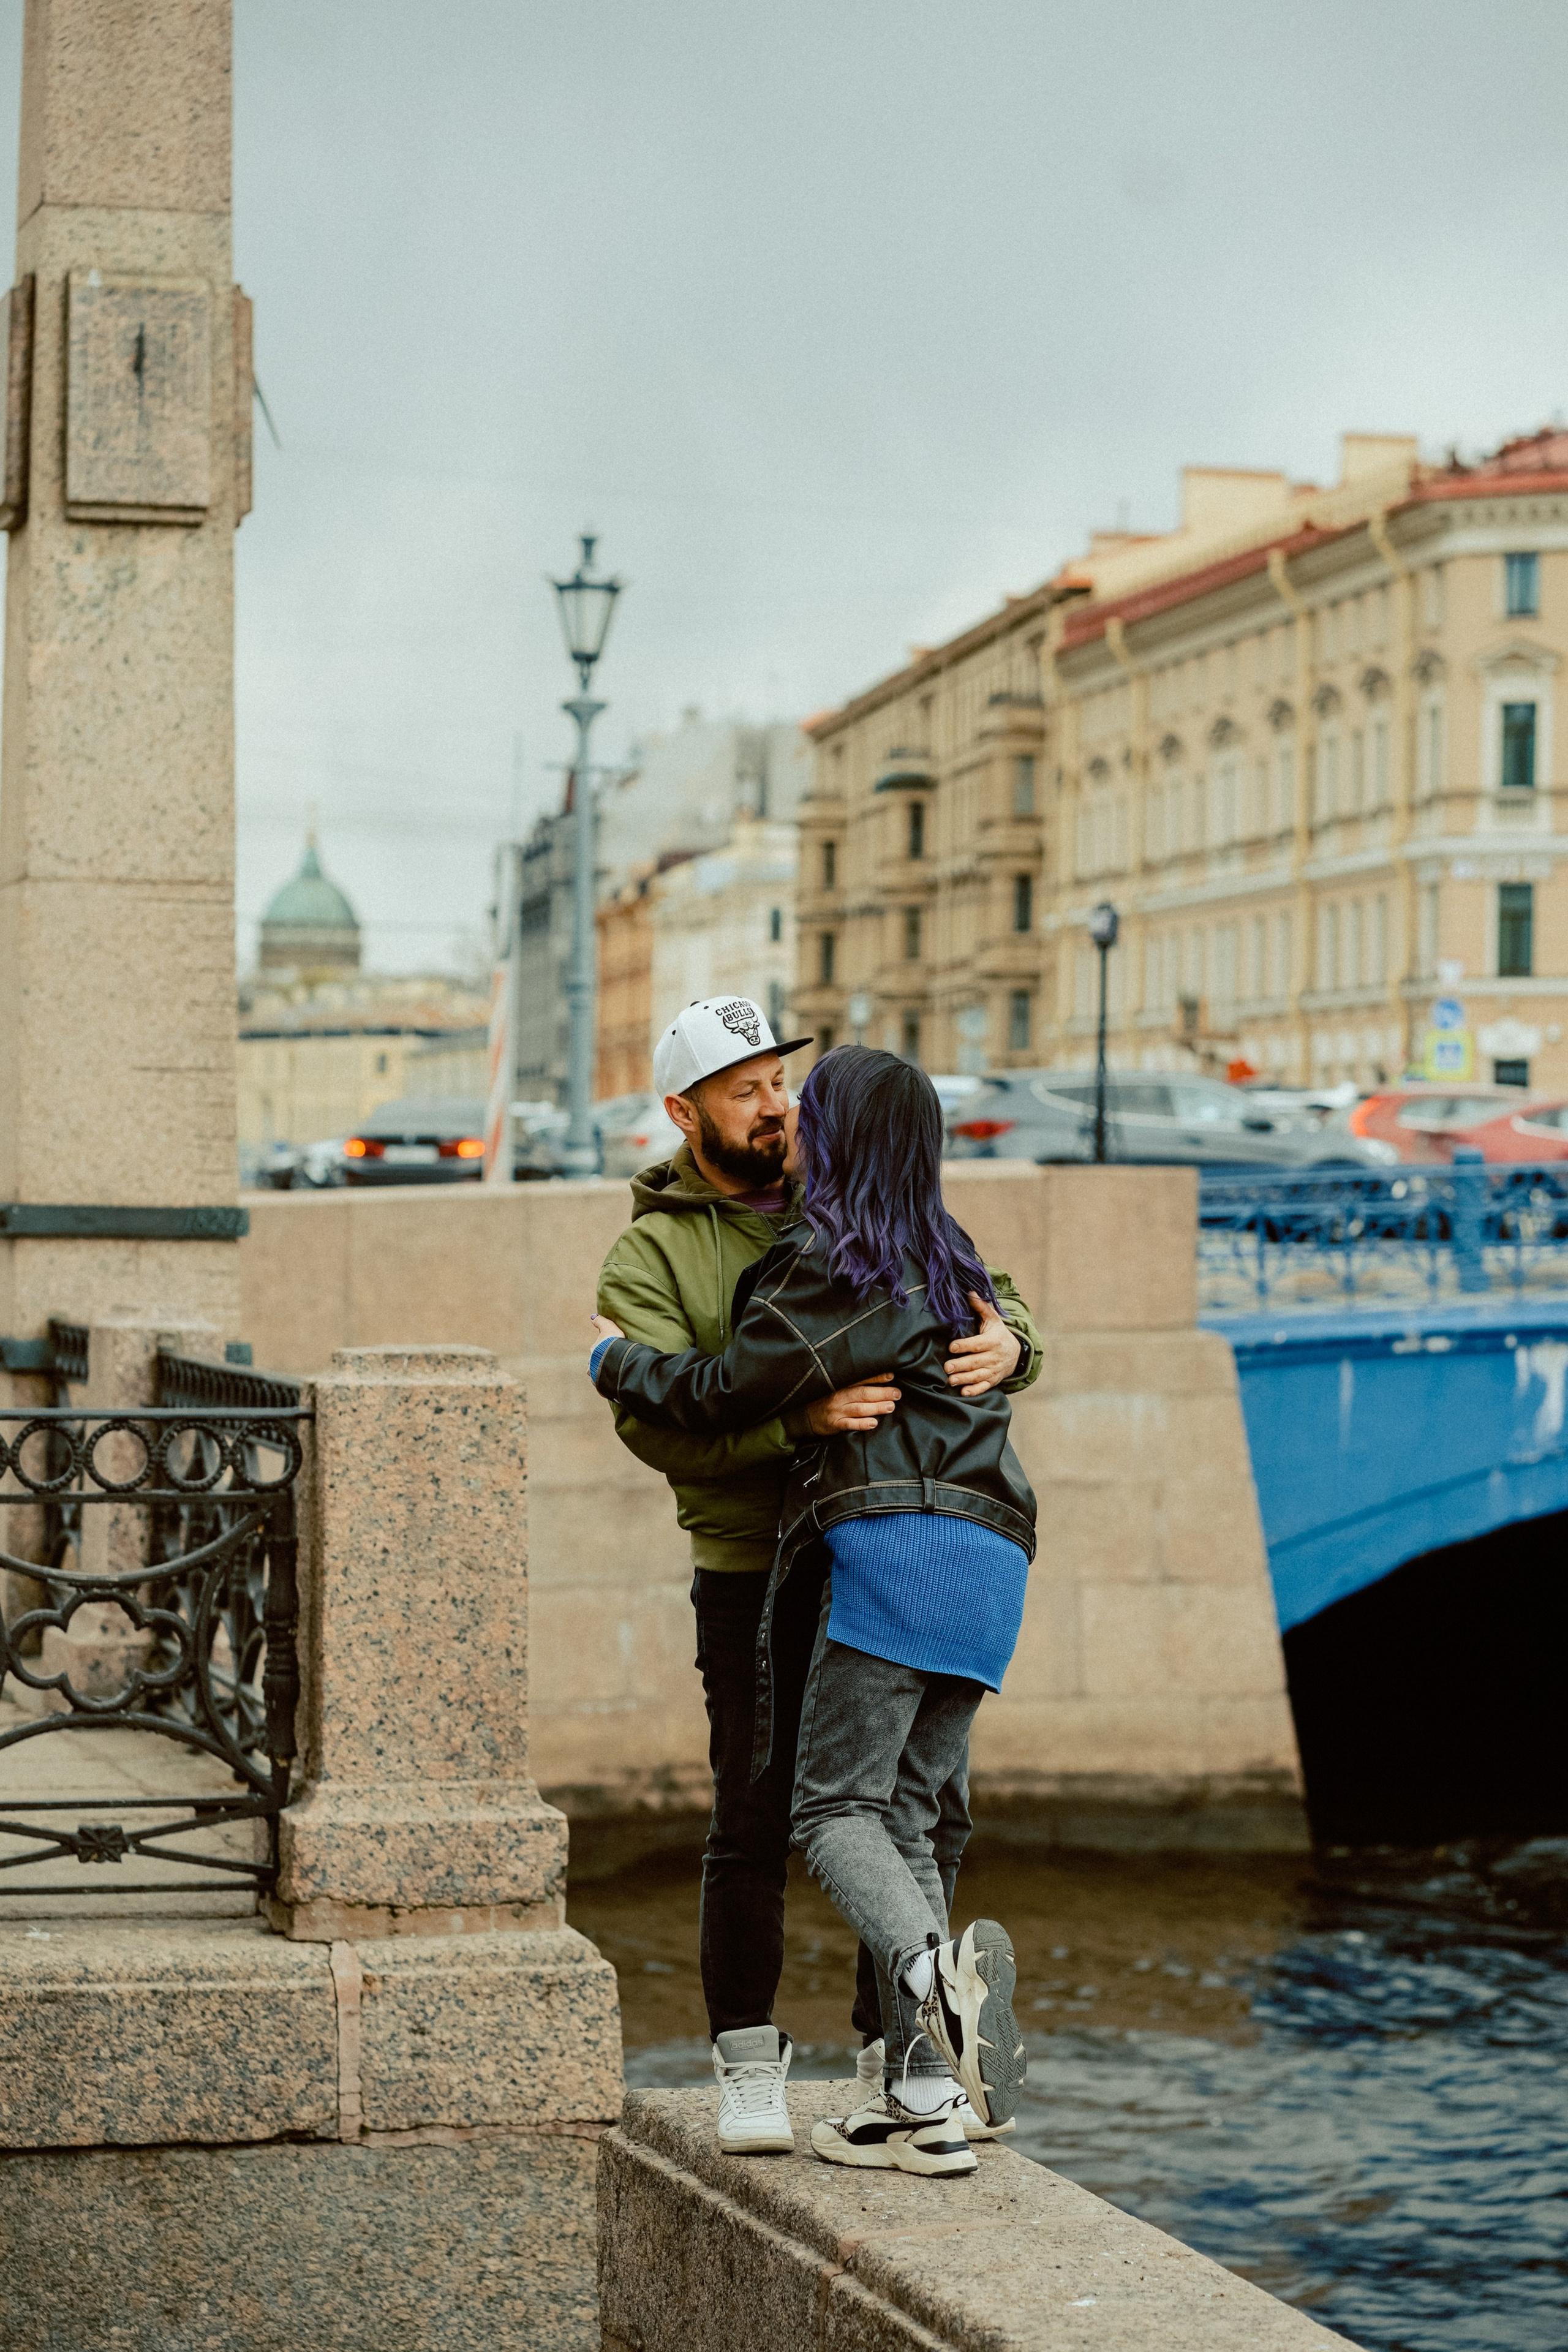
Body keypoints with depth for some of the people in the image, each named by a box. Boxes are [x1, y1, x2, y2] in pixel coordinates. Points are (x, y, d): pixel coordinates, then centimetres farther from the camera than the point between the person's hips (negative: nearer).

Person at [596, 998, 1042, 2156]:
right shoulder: (652, 1256, -3)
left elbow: (987, 1298, 5)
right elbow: (660, 1418, -17)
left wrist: (1006, 1342, -21)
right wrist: (800, 1416, -33)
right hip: (758, 1572, -4)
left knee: (929, 1810, 4)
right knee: (756, 1821, -5)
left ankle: (898, 2051, 19)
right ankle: (749, 2066, 11)